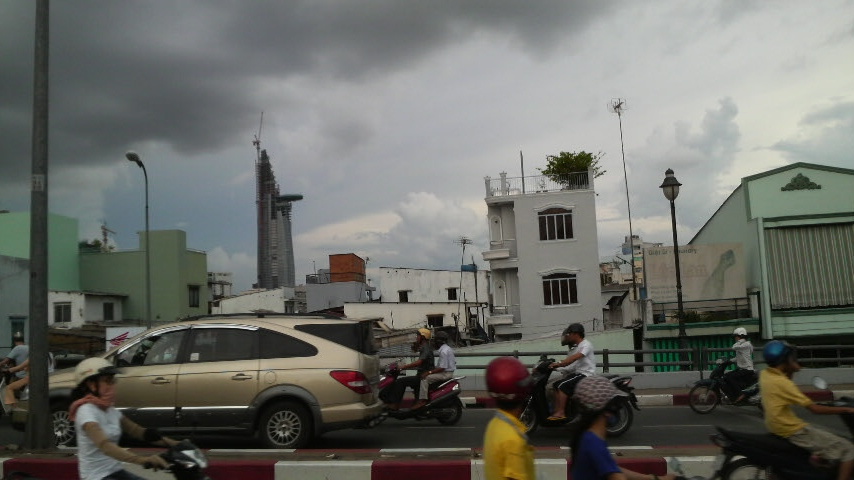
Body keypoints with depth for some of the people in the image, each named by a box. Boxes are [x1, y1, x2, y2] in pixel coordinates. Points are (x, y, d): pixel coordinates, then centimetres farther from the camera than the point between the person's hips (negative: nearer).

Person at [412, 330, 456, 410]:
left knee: (425, 378, -16)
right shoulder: (448, 348, 14)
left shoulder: (443, 351, -18)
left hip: (445, 373, -11)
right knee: (426, 375, 15)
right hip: (448, 372, 11)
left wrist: (429, 372, -20)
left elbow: (442, 367, -22)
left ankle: (422, 399, -21)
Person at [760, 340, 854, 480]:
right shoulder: (781, 382, -22)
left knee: (823, 433, 31)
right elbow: (815, 409, -20)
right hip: (791, 431, -9)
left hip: (775, 427, 9)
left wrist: (791, 370, 7)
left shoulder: (765, 374, 3)